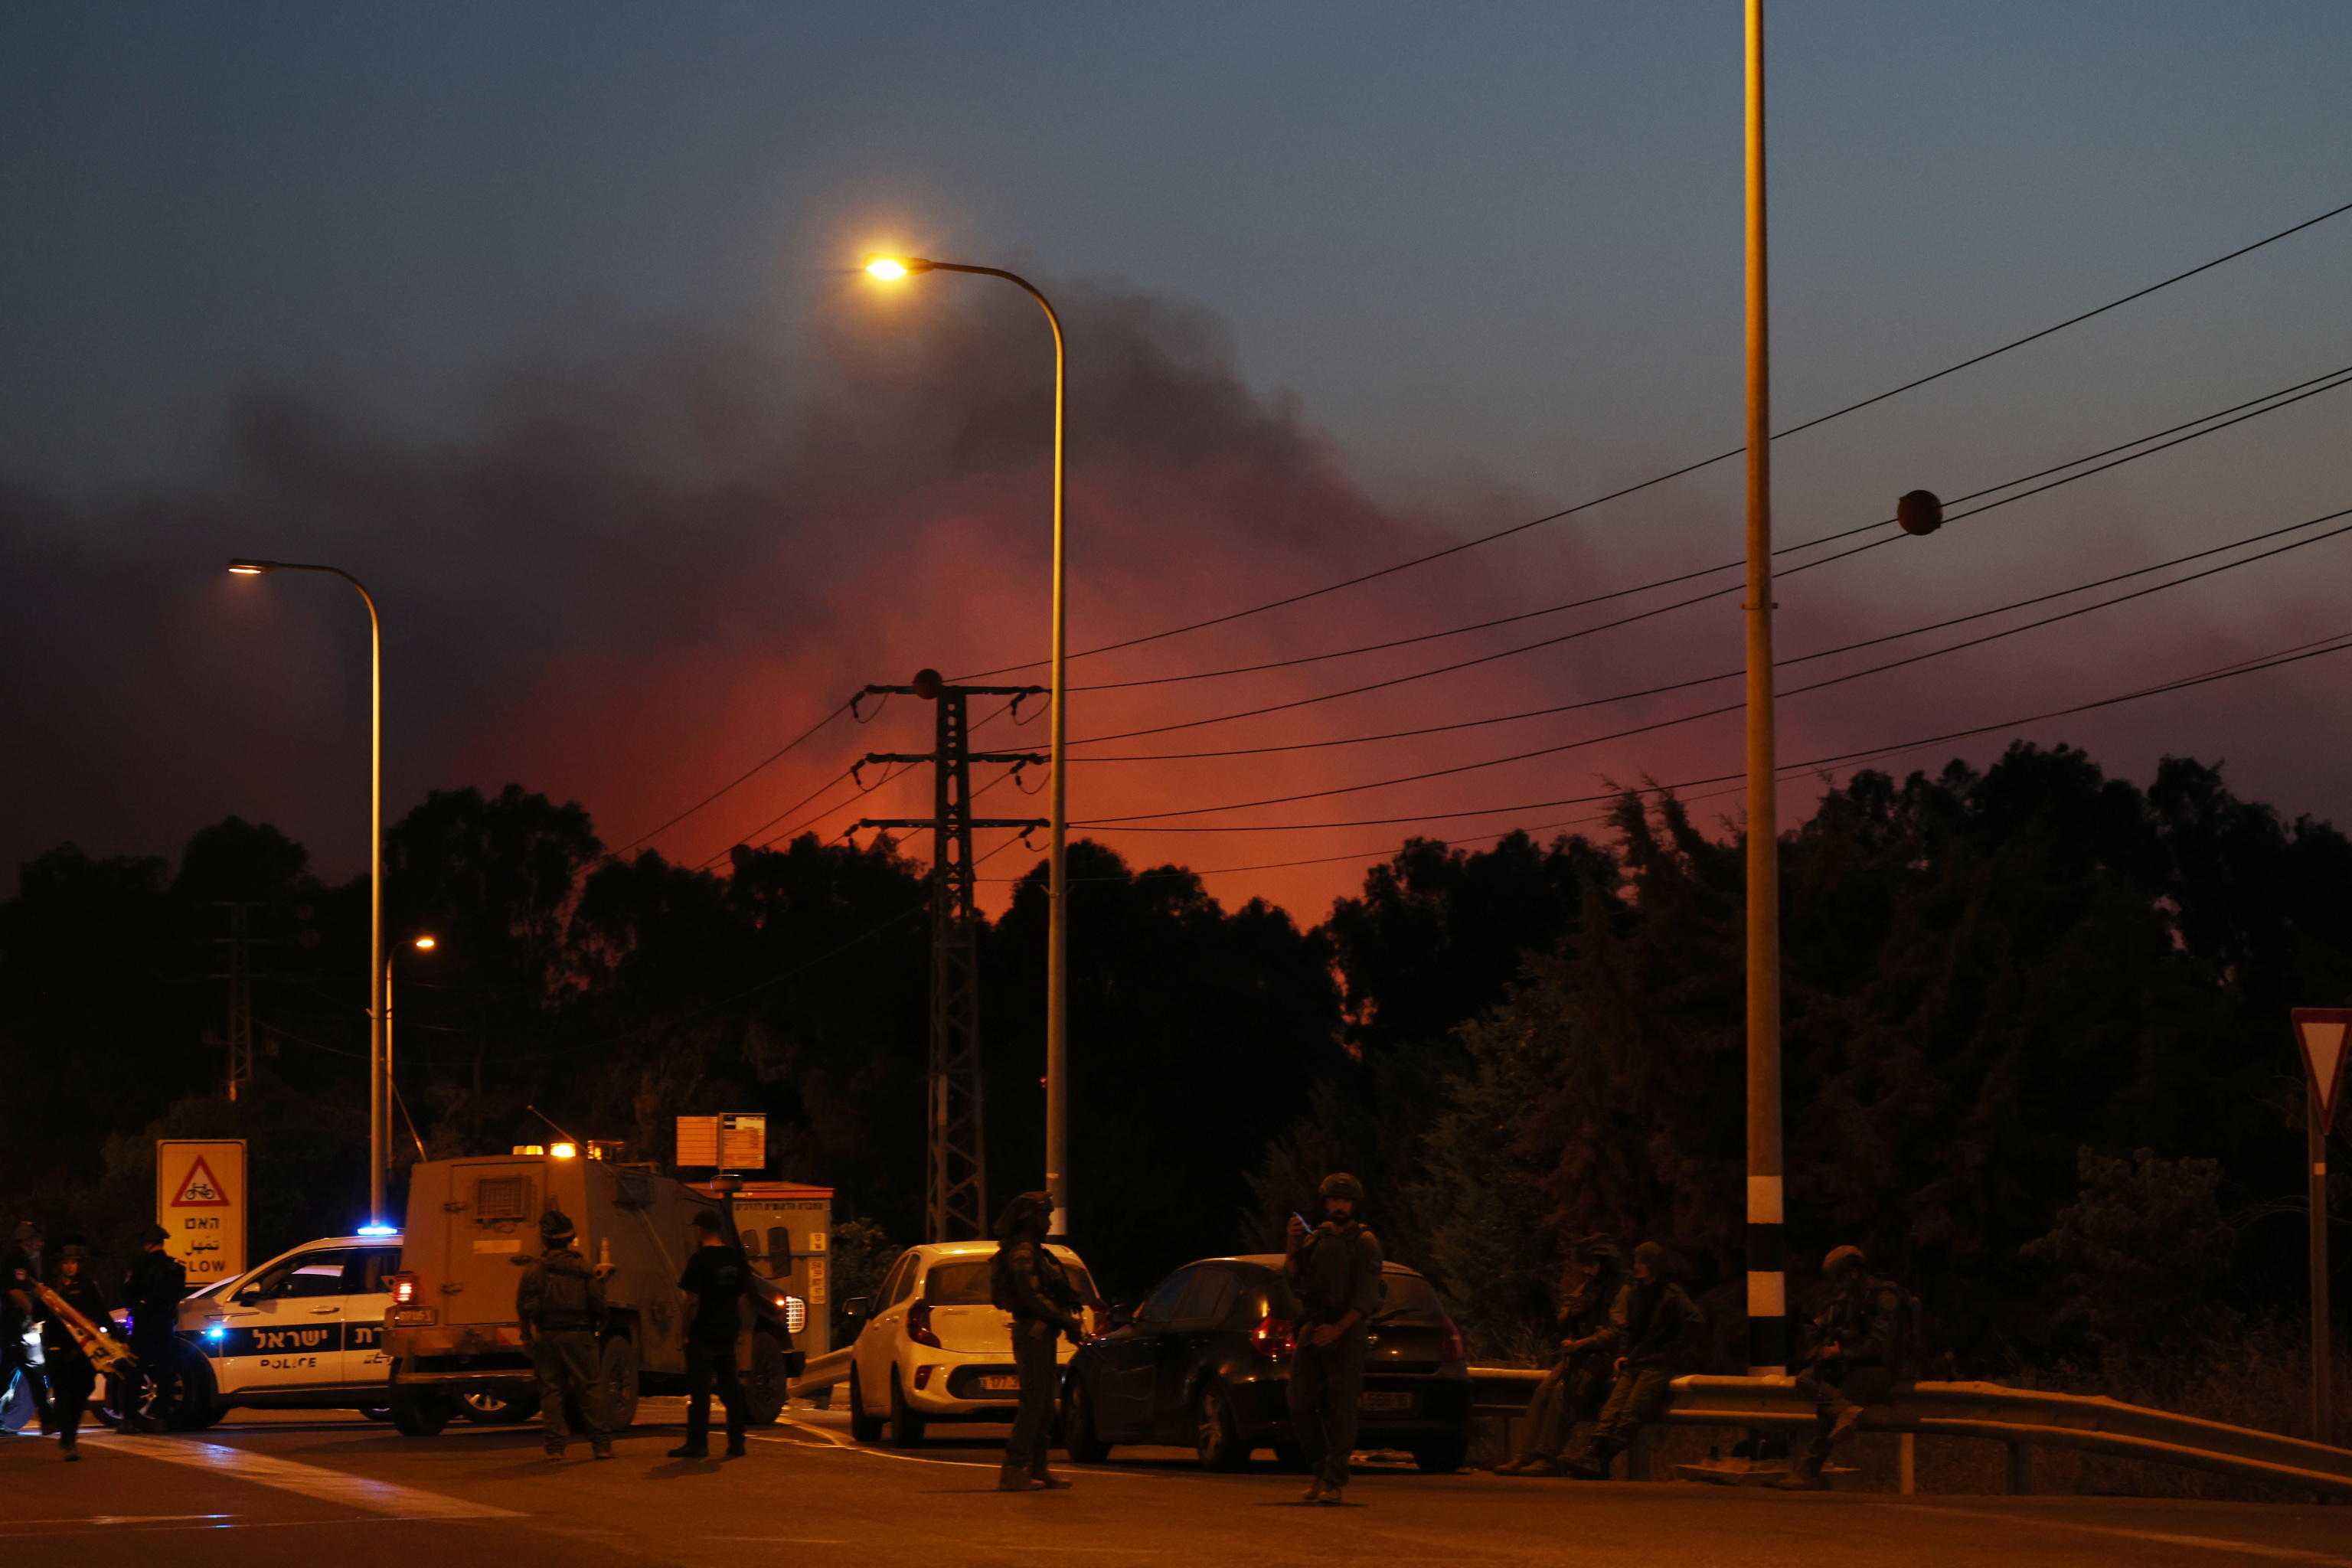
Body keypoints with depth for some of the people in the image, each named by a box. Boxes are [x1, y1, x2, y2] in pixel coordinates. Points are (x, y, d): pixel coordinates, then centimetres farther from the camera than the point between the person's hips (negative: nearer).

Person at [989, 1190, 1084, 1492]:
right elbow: (1031, 1297, -20)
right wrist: (1066, 1320, -17)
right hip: (1033, 1333, -10)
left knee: (1044, 1402, 11)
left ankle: (1037, 1470, 14)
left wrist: (1068, 1322, 10)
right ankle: (1013, 1470, -16)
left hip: (1041, 1334, 10)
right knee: (1034, 1401, -13)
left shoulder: (1033, 1251, 21)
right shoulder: (1021, 1252, -11)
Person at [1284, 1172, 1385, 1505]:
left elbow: (1366, 1296, -9)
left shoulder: (1364, 1243, -2)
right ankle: (1320, 1471, 17)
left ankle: (1335, 1482, -8)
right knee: (1301, 1405, 3)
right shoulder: (1316, 1238, 15)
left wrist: (1338, 1328, -21)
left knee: (1340, 1409, -7)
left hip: (1347, 1331, -5)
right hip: (1312, 1328, 5)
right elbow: (1294, 1281, 12)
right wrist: (1292, 1248, -3)